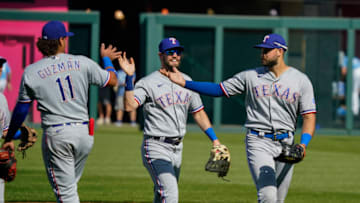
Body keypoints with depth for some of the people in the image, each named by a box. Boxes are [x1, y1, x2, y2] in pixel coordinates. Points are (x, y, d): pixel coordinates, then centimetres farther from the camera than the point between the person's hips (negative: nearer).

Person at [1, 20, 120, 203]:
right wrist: (107, 59, 33)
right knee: (69, 184, 22)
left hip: (56, 136, -3)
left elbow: (21, 110, 4)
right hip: (84, 133, 3)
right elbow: (112, 80, 13)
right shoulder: (82, 63, 0)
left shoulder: (31, 72, -3)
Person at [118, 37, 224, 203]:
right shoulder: (148, 83, -10)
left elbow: (198, 112, 19)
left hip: (177, 148, 7)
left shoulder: (186, 81, 12)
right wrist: (130, 77, -34)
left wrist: (214, 139, 13)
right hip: (156, 148, -7)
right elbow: (130, 106, -25)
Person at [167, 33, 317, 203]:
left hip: (285, 144, 2)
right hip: (258, 143, -1)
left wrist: (303, 145, -16)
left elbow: (309, 117, 1)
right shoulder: (251, 76, 6)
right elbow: (220, 89, 9)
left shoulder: (301, 80, 4)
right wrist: (184, 83, -1)